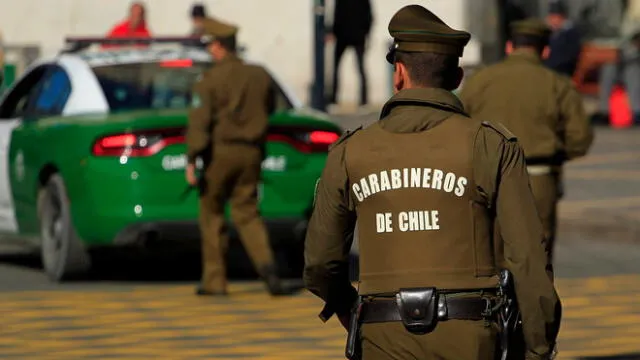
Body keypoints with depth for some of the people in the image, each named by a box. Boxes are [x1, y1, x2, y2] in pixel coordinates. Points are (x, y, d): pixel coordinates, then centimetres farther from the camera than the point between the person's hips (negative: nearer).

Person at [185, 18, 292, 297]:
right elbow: (268, 110, 20)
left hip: (220, 152, -4)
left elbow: (199, 121, -17)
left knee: (211, 214, 9)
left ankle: (214, 280, 11)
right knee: (247, 213, 9)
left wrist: (191, 160, -17)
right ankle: (265, 264, -17)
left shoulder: (210, 80, -10)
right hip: (251, 153, 4)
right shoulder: (259, 76, 5)